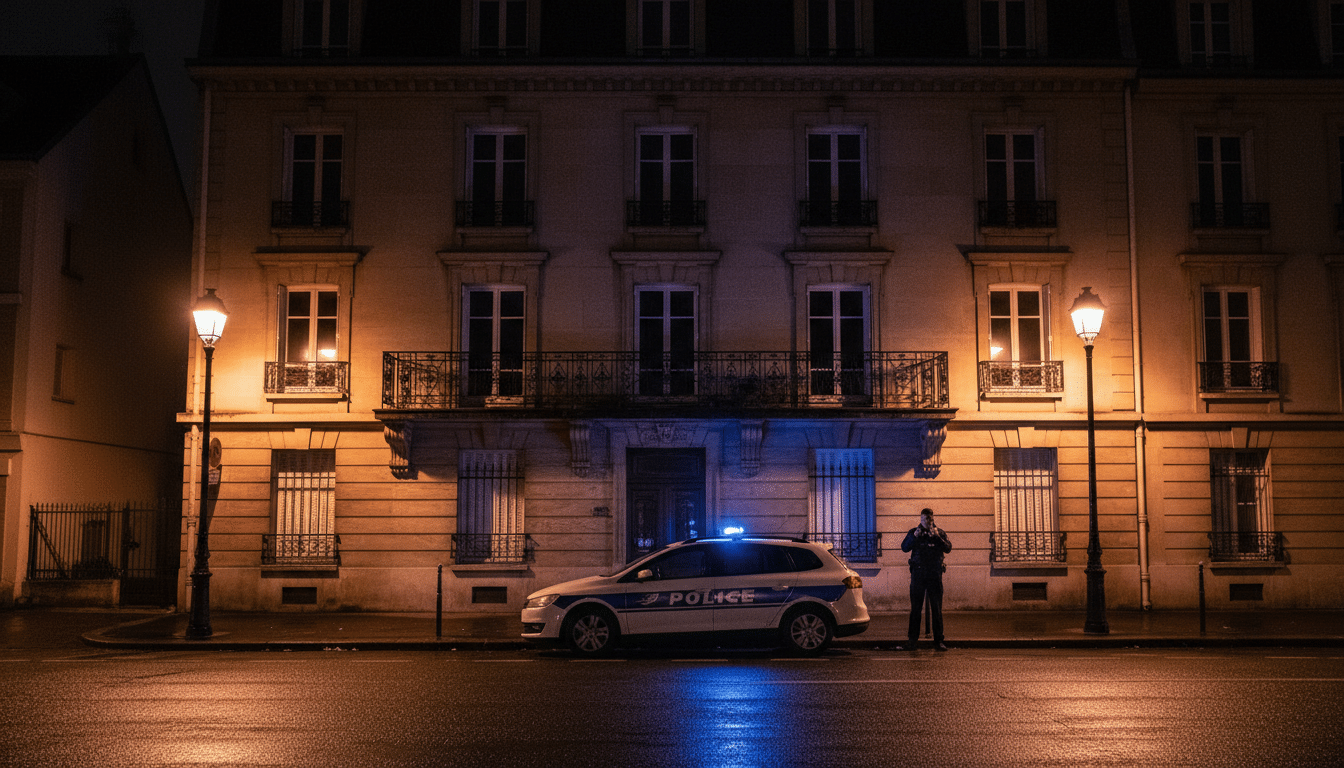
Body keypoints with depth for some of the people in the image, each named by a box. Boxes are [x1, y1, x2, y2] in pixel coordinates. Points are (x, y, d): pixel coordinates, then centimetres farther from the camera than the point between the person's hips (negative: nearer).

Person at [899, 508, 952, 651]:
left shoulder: (940, 533, 7)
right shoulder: (914, 532, 8)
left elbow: (948, 548, -6)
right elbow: (904, 548, -3)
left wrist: (937, 537, -19)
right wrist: (914, 537, -16)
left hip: (935, 574, 0)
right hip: (918, 574, 0)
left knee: (937, 609, 1)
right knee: (915, 608, 2)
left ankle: (938, 640, 7)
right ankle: (912, 640, 6)